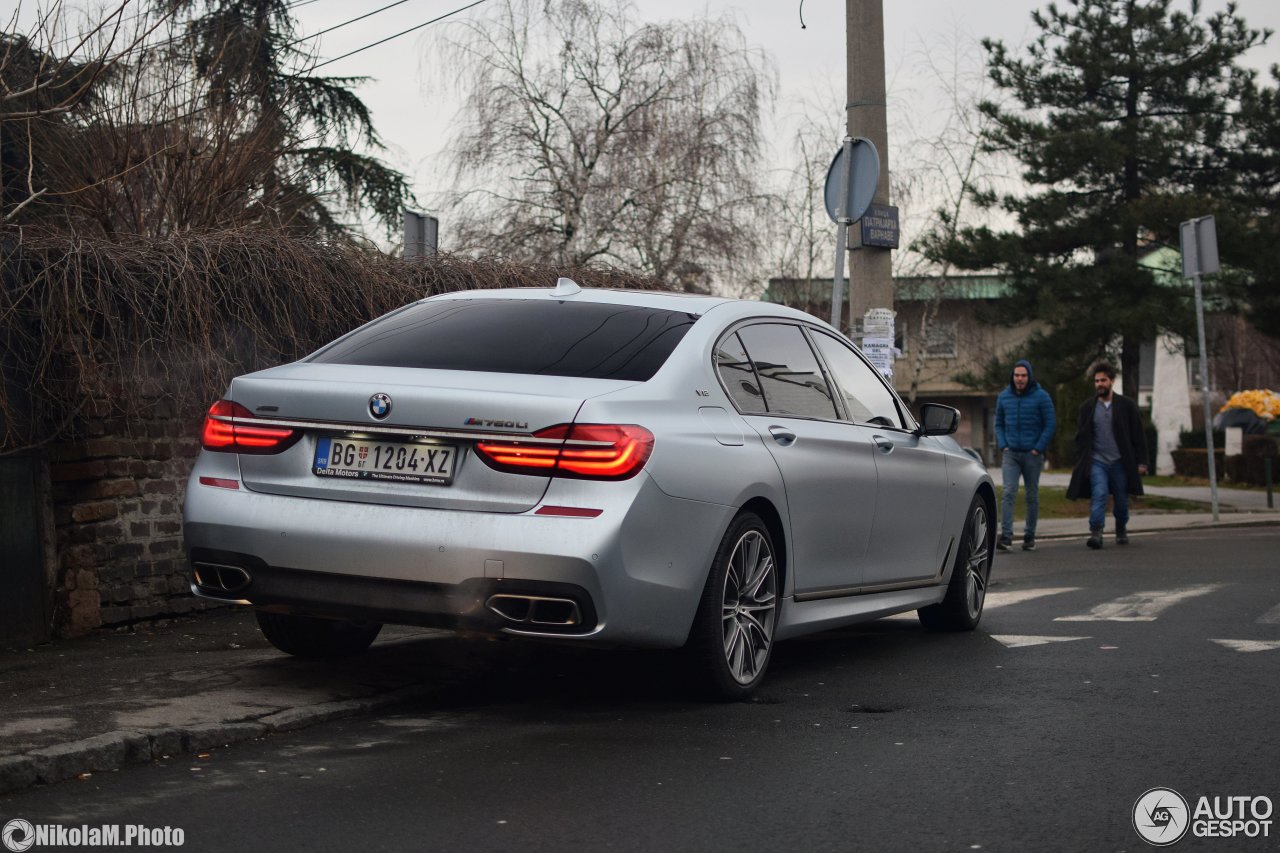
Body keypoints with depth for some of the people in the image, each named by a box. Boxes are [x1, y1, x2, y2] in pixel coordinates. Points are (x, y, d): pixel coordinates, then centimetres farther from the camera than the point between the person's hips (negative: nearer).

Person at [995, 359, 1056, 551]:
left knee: (1032, 496, 6)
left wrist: (1038, 449, -9)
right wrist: (1003, 446, 1)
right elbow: (999, 424, 14)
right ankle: (1006, 536, -19)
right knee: (1009, 492, -13)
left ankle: (1030, 536, 16)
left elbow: (1051, 424, -3)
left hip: (1032, 454, -1)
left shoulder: (1041, 397, -4)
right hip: (1010, 454, 1)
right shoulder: (1004, 397, 6)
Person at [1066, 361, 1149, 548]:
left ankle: (1121, 531, 28)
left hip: (1120, 462, 0)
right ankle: (1096, 532, -23)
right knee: (1098, 495, -17)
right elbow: (1081, 435, 12)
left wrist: (1141, 462, -3)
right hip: (1097, 462, 0)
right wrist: (1084, 459, -1)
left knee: (1122, 500, 8)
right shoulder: (1088, 407, 8)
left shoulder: (1126, 405, 3)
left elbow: (1138, 436, 3)